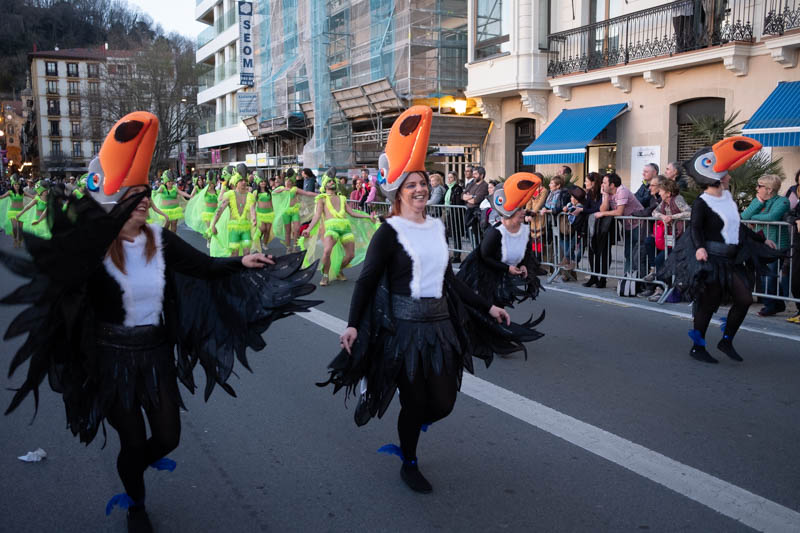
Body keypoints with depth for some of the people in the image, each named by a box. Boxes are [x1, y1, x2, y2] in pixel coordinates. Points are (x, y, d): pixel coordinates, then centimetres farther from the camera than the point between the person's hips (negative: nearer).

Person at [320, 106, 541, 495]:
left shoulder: (436, 228, 10)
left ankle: (406, 436, 39)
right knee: (415, 402, 3)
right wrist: (353, 324, -23)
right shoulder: (389, 232, -8)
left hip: (440, 324, 6)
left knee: (442, 403, 8)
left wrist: (486, 307, 15)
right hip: (405, 327, -6)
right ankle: (408, 464, 27)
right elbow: (367, 281, -12)